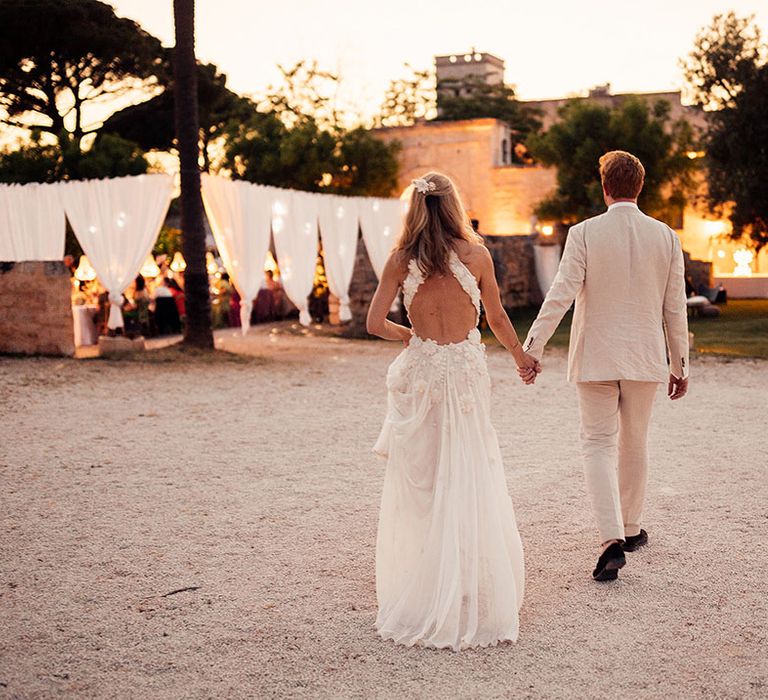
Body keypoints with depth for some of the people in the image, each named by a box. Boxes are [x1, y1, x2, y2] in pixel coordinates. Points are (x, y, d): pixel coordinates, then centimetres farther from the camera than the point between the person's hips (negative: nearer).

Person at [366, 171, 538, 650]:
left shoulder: (401, 260, -3)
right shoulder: (476, 255, -4)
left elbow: (376, 323, -4)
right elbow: (497, 318, 6)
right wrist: (521, 356, 24)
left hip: (419, 372, 1)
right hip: (465, 374, -1)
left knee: (418, 485, 11)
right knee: (468, 483, 6)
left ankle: (420, 597, 18)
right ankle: (472, 597, 11)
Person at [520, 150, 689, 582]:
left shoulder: (584, 233, -8)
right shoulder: (666, 237, 0)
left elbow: (561, 296, -14)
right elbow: (675, 308, 3)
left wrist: (532, 349, -10)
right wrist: (681, 365, 11)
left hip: (596, 359, -2)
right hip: (645, 358, 3)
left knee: (599, 445, 3)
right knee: (635, 443, 17)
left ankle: (612, 539, -11)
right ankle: (631, 527, 31)